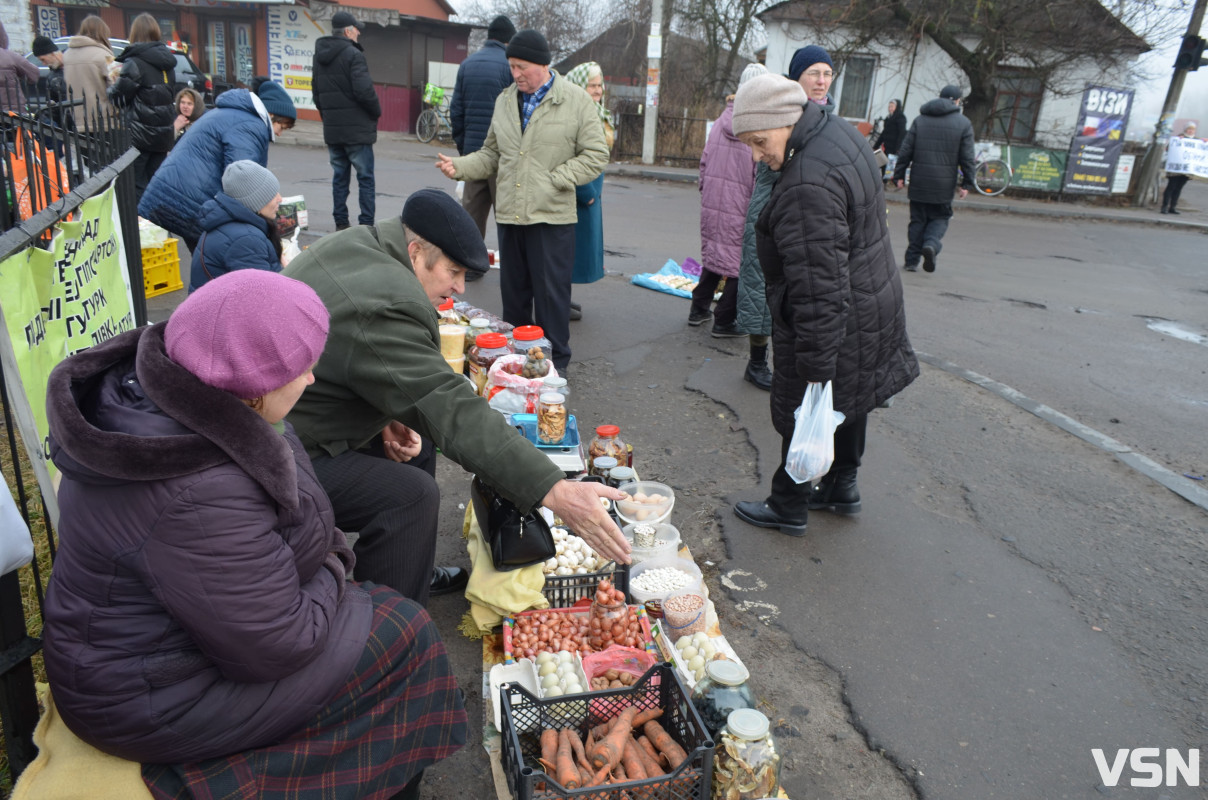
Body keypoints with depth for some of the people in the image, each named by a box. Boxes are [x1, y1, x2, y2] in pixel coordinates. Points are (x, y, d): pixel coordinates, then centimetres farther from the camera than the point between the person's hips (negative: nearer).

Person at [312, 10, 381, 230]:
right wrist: (377, 112, -3)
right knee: (365, 178, -2)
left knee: (339, 177, 12)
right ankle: (366, 225, -4)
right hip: (357, 129, -7)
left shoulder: (319, 57, 13)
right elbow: (364, 91, -19)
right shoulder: (353, 54, -12)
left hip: (332, 130, 7)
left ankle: (341, 224, 12)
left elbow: (317, 94, 17)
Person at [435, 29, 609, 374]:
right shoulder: (505, 100, 13)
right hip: (509, 215, 5)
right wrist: (459, 166, 1)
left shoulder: (577, 101, -2)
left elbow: (595, 155, -4)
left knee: (551, 292, 0)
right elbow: (491, 155, 18)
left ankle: (555, 363, 14)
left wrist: (553, 181, -11)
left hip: (552, 216, -5)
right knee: (513, 290, 13)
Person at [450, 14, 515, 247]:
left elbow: (456, 109, 11)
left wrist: (462, 146, 17)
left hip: (472, 151, 5)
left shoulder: (467, 65, 11)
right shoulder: (510, 65, -7)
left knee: (470, 213, 10)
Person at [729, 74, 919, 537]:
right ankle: (842, 486, 42)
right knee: (849, 398, 23)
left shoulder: (808, 185, -31)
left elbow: (818, 289, -32)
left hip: (836, 320, -10)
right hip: (871, 300, 10)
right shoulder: (836, 130, 3)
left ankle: (788, 507, 23)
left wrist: (816, 369, -27)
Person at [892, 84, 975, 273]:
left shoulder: (920, 119, 6)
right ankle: (931, 244, -16)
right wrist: (966, 183, 4)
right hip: (944, 184, -1)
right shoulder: (964, 123, 2)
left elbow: (905, 151, 3)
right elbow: (967, 158, -1)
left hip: (919, 181, 2)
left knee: (917, 220, 9)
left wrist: (899, 175, 7)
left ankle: (911, 260, 7)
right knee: (940, 218, 12)